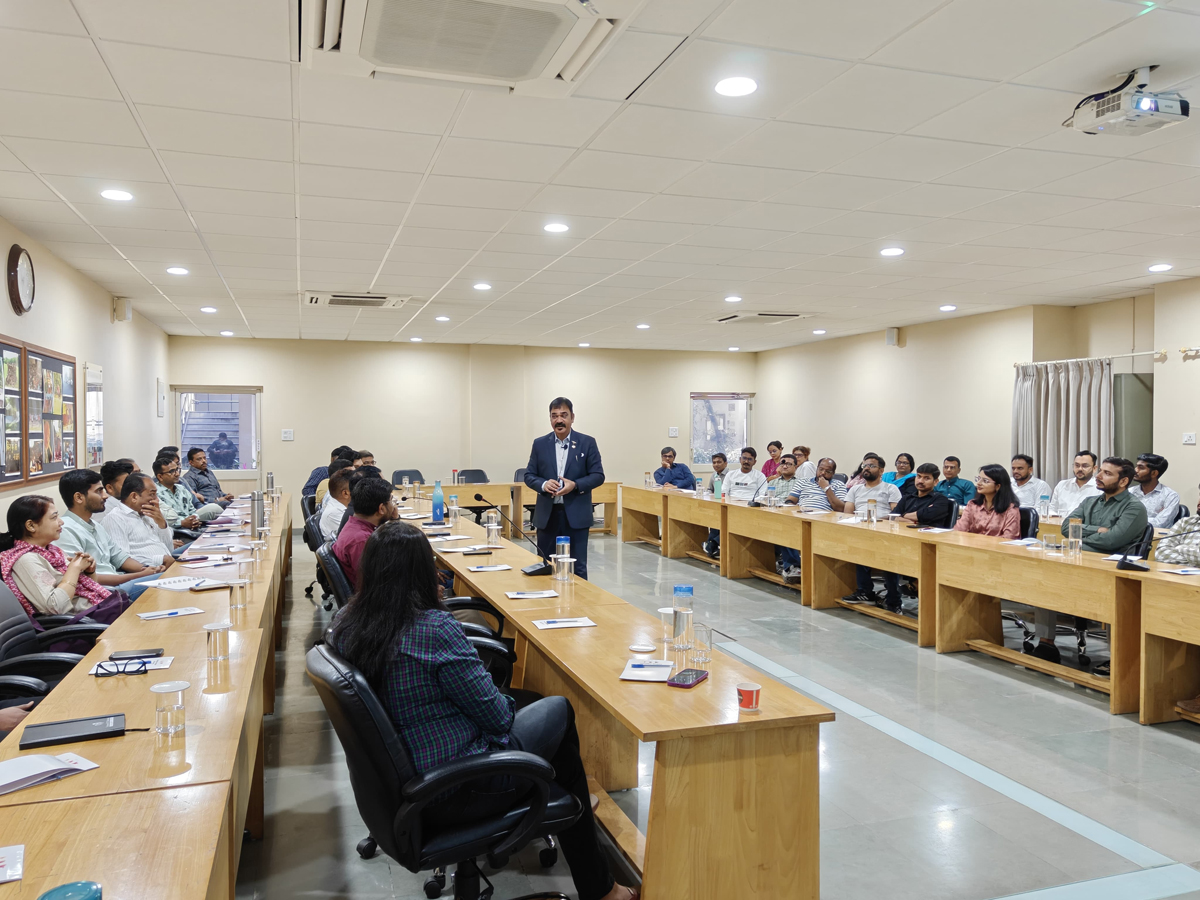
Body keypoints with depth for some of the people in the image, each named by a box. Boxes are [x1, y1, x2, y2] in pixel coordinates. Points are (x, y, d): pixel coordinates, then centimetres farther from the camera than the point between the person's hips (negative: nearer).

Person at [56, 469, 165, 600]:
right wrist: (139, 576, -16)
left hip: (117, 583, 9)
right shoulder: (66, 530, -13)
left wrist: (146, 569, 0)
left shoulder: (95, 525, 18)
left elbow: (119, 556, 21)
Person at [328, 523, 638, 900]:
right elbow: (496, 716, -18)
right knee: (559, 712, 15)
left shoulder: (343, 624, -6)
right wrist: (506, 705, 3)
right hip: (452, 793, -8)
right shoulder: (435, 629, -28)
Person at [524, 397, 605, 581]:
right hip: (547, 514, 2)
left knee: (578, 566, 3)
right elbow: (529, 475, 7)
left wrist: (575, 485, -18)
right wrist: (543, 484, -14)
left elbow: (598, 475, -1)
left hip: (576, 514, -2)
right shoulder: (540, 444, 6)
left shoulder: (587, 443, 1)